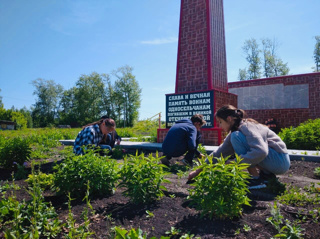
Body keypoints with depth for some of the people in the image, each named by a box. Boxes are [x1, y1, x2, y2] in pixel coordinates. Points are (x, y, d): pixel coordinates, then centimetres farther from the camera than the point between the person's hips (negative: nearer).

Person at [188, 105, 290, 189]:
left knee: (236, 136, -20)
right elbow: (220, 152, 9)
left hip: (280, 160, -9)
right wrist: (198, 170, 9)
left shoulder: (246, 126, -20)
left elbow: (261, 151, -35)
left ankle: (256, 180, -15)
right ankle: (267, 174, 10)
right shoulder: (234, 131, 7)